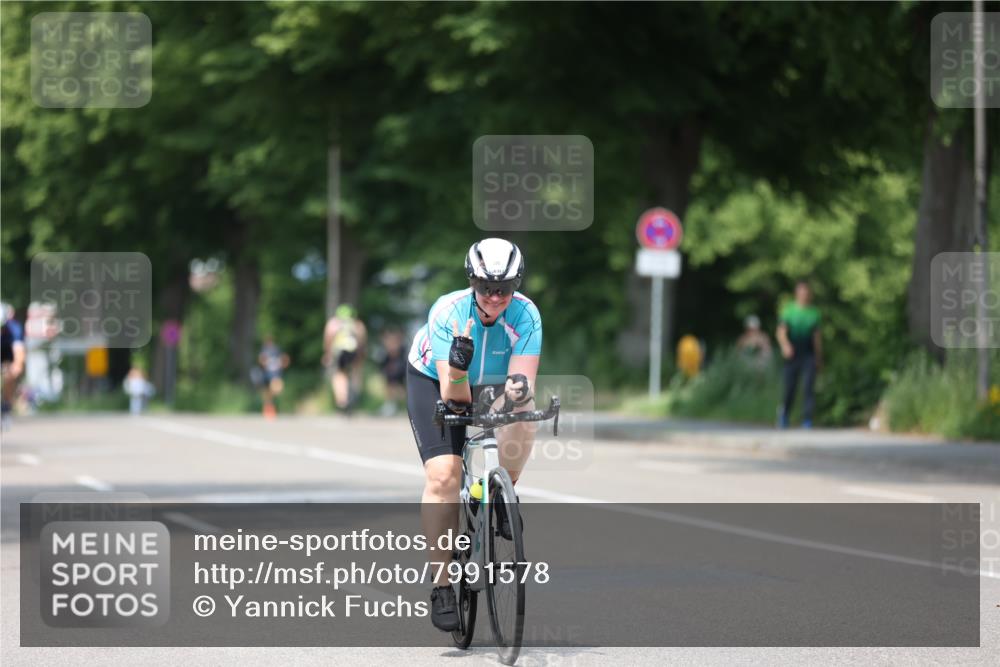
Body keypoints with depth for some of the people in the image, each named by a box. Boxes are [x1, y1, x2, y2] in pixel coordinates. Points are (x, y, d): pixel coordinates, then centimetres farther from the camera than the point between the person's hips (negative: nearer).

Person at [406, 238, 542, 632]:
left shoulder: (525, 314, -27)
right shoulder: (447, 313, -32)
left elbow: (523, 378, -34)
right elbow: (453, 396, -35)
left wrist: (520, 387, -57)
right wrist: (458, 363, -56)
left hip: (491, 386, 2)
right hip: (434, 382, -2)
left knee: (521, 413, -33)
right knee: (443, 475, -21)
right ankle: (442, 585, -13)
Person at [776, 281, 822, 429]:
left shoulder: (814, 312, 9)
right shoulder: (789, 310, 1)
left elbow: (817, 336, 15)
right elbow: (781, 332, -7)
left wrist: (819, 358, 17)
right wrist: (785, 345, -28)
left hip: (809, 355, 1)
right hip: (793, 354, -1)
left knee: (808, 387, -12)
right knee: (790, 389, 4)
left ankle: (807, 420, -13)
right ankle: (784, 411, 33)